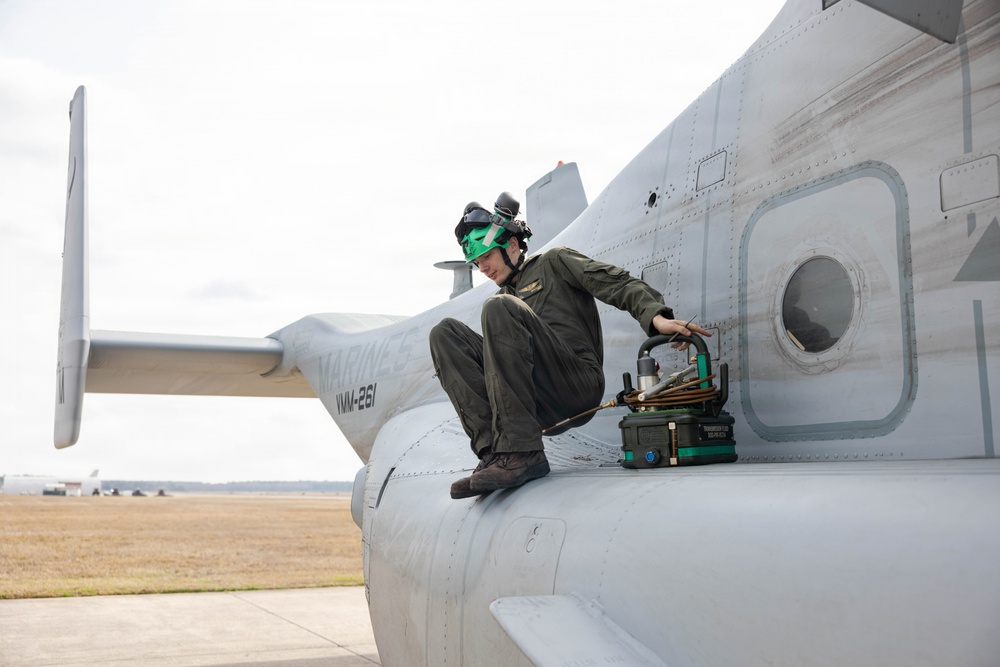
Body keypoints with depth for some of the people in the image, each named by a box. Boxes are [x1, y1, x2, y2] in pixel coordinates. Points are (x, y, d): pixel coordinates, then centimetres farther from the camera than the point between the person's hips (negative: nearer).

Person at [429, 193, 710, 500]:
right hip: (540, 410, 5)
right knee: (445, 332, -8)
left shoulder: (554, 263, 17)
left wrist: (657, 317, -17)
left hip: (577, 388, -5)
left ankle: (521, 452, -33)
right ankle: (493, 449, -27)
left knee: (499, 309, -25)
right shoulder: (504, 296, 35)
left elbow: (620, 284, 2)